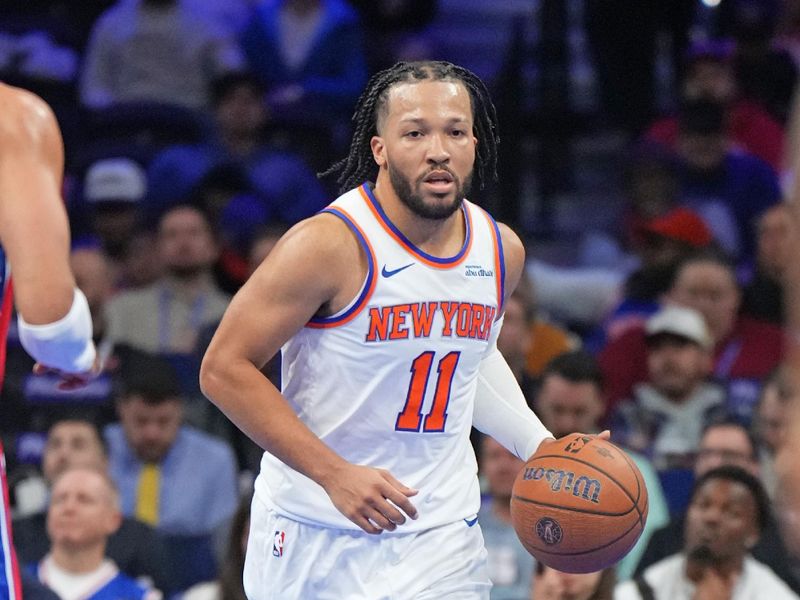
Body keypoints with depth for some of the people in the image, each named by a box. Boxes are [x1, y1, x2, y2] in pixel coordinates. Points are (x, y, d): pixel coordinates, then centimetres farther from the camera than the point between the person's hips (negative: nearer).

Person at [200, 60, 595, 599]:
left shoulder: (501, 251, 3)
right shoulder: (328, 245, -16)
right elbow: (224, 369, -15)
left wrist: (539, 445, 9)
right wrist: (334, 473, -20)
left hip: (440, 538, 4)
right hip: (314, 535, -4)